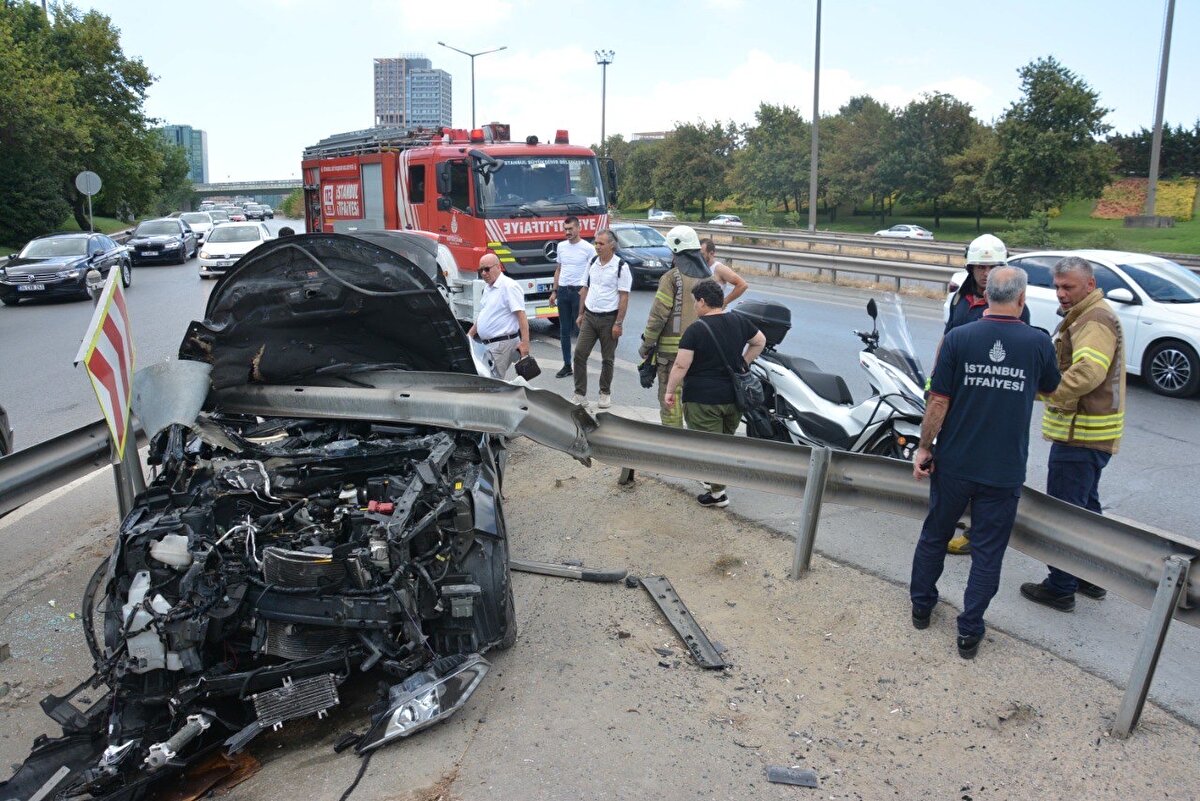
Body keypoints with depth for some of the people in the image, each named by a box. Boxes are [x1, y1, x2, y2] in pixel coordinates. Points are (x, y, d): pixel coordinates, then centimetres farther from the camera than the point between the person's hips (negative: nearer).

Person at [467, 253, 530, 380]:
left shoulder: (509, 286, -11)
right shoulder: (488, 289, 18)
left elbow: (521, 316, -18)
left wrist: (525, 343, -25)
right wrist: (469, 335, 26)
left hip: (502, 344, -9)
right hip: (487, 344, 9)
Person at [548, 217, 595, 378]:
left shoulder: (588, 248, -5)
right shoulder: (561, 246, 11)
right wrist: (554, 291, 14)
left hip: (579, 291, -5)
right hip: (563, 290, 5)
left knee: (580, 329, -2)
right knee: (564, 330, 8)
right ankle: (567, 365, 15)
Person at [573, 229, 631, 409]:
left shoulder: (621, 266, -10)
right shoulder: (592, 262, 7)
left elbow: (624, 297, -11)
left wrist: (618, 323, -15)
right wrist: (581, 314, 11)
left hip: (609, 318, -5)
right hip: (589, 316, 5)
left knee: (607, 359, 7)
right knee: (580, 354, -2)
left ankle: (605, 393, 23)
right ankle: (580, 394, 5)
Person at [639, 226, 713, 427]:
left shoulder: (671, 278, -11)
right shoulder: (708, 276, 9)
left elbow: (658, 314, -13)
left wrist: (646, 344, -4)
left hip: (673, 347, -6)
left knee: (670, 395, 1)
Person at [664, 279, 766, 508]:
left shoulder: (696, 330, -15)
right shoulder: (739, 321, 3)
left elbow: (681, 365, -16)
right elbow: (760, 342, 18)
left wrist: (670, 391, -6)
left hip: (703, 399, -6)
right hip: (734, 397, 6)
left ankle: (717, 493, 5)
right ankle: (718, 482, 33)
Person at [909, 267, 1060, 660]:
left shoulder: (958, 338, -10)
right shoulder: (1038, 342, -7)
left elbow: (938, 401, -10)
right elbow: (1049, 388, 13)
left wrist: (924, 448, 0)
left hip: (954, 464, 0)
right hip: (1005, 469, 0)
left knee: (935, 536, 19)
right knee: (987, 550, 10)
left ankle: (921, 607, 34)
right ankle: (969, 631, 16)